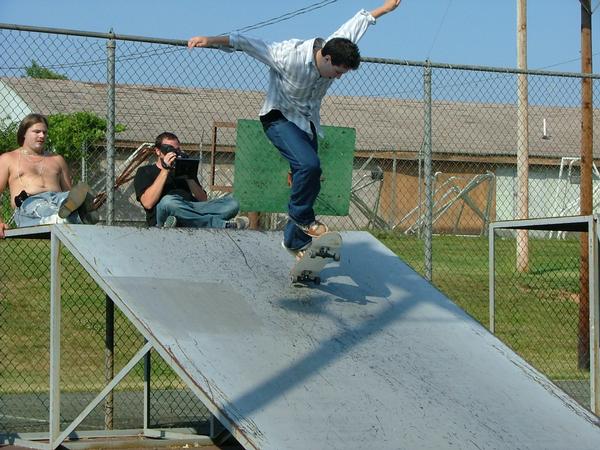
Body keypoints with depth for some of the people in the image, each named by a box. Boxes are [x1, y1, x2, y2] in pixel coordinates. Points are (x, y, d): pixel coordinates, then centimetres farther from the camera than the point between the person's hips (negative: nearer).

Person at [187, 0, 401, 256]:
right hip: (280, 119, -7)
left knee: (309, 182, 3)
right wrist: (213, 40, -41)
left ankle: (295, 242, 17)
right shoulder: (290, 57, -29)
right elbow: (246, 43, -30)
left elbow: (357, 22, 9)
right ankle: (301, 215, -7)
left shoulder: (336, 47, -10)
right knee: (309, 165, -31)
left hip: (307, 124, 7)